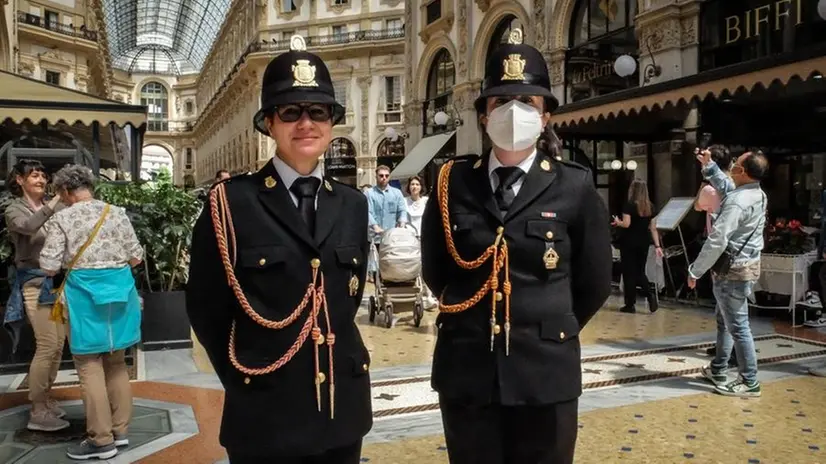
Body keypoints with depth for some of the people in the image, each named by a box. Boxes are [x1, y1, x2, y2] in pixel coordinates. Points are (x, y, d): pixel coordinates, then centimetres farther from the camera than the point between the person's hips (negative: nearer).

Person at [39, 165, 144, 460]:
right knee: (116, 362, 16)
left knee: (90, 367, 4)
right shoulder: (117, 213, 3)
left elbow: (49, 267, -8)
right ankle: (119, 430, 25)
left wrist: (70, 259, 13)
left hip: (84, 293, -4)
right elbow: (136, 258, 4)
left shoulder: (62, 219, -7)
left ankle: (102, 440, 10)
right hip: (119, 289, 5)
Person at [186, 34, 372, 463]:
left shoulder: (352, 205, 5)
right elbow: (206, 310, -2)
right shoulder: (231, 202, -8)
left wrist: (340, 361, 8)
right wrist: (243, 378, 3)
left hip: (343, 407, 4)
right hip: (265, 413, -4)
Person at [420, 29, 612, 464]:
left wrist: (550, 330, 11)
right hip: (465, 371, 1)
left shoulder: (575, 188, -4)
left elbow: (594, 283, 4)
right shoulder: (451, 183, -1)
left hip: (546, 372, -1)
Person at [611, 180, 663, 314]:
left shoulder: (629, 205, -10)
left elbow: (626, 224, -17)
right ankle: (650, 295, -9)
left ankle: (630, 304, 6)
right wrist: (657, 245, 7)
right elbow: (653, 228, 5)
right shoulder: (650, 207, 5)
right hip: (643, 243, 5)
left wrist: (617, 222, 4)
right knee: (640, 272, 15)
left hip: (629, 242, -5)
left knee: (629, 273, 3)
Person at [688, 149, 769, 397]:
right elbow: (726, 186, 28)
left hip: (733, 271, -10)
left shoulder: (737, 202, -23)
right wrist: (709, 165, 27)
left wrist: (695, 271, -17)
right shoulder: (758, 195, 7)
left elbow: (717, 241, -26)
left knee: (738, 326, -3)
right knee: (725, 321, 19)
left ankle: (749, 383, 5)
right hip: (746, 267, 10)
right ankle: (718, 370, 30)